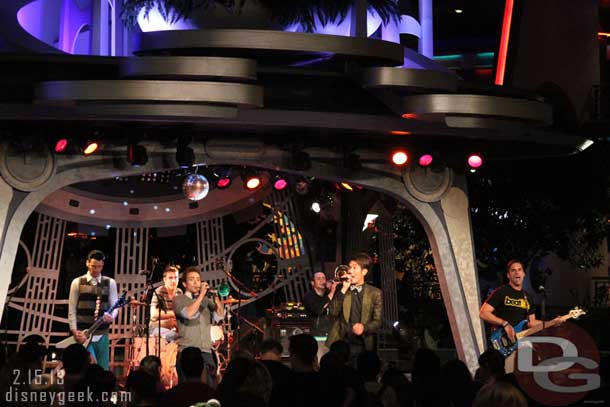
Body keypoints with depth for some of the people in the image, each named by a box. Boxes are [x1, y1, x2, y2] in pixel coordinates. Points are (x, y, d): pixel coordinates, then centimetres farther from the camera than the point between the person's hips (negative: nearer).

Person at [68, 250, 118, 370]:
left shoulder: (110, 283, 9)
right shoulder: (77, 283, 4)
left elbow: (115, 305, 5)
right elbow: (72, 310, 3)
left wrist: (111, 316, -18)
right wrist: (75, 331, -7)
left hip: (101, 334, 3)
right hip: (83, 335, -2)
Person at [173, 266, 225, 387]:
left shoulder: (206, 299, 18)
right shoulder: (179, 299, 4)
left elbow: (221, 314, 6)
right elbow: (188, 314, -15)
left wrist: (215, 297, -8)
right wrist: (201, 295, -11)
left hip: (206, 352, 4)